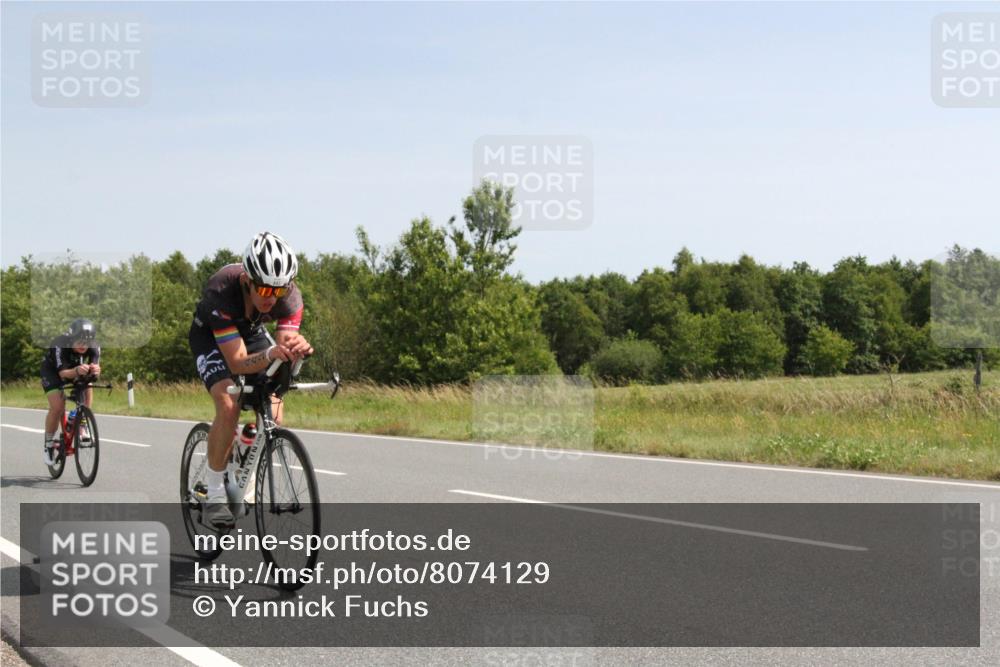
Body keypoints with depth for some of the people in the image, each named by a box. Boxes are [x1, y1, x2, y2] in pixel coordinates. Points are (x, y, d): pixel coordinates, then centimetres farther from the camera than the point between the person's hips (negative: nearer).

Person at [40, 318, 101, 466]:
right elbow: (63, 373, -42)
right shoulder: (60, 345, -38)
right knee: (57, 406, -21)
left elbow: (95, 367, -35)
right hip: (53, 370, -5)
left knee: (87, 387, -22)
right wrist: (76, 371, -63)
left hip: (76, 370, 5)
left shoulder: (94, 348, -28)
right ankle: (49, 444, -1)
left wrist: (94, 371, -60)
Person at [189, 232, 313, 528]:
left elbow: (284, 348, -33)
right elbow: (237, 363, -41)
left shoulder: (290, 296, -30)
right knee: (229, 406, -27)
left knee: (273, 410, -13)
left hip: (251, 332, 4)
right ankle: (214, 495, -15)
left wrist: (297, 348, -57)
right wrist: (271, 354, -60)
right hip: (209, 336, -4)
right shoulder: (221, 292, -40)